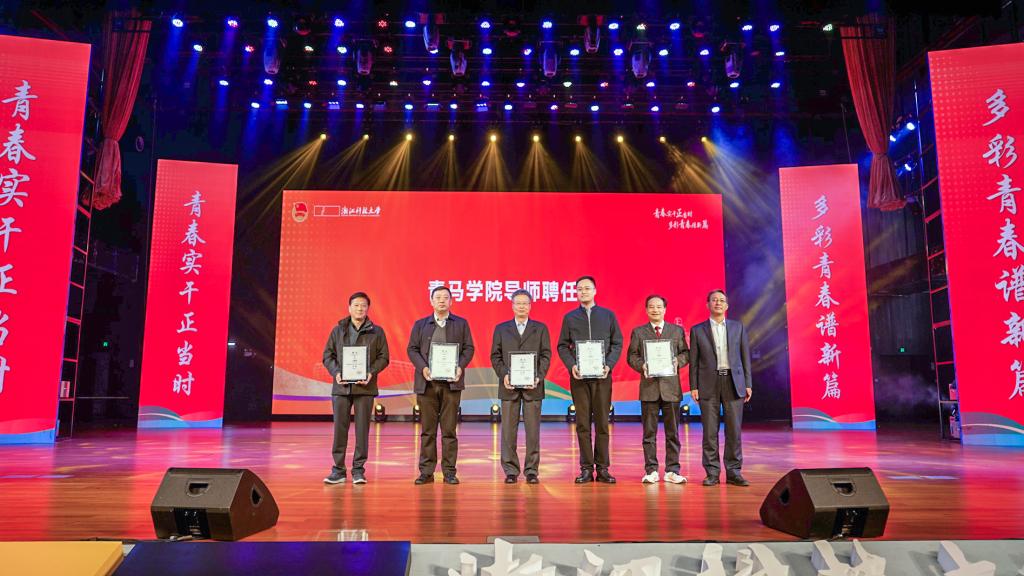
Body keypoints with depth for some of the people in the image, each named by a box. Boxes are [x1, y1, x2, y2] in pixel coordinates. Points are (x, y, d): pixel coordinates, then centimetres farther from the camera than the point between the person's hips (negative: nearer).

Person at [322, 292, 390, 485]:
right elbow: (328, 355, 9)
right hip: (341, 386, 1)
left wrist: (371, 372, -12)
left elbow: (384, 357, 4)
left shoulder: (376, 332, 7)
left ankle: (358, 470, 9)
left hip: (365, 387, -1)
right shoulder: (338, 330, 11)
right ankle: (338, 470, 11)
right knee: (340, 428, 3)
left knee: (362, 429, 1)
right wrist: (336, 372, -8)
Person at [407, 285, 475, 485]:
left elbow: (468, 348, 5)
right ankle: (426, 471, 12)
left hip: (451, 382, -1)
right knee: (427, 430, 5)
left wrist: (461, 367, -11)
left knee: (449, 429, 2)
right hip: (427, 383, 1)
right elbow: (412, 349, 6)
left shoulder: (461, 324, 10)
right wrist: (423, 368, -10)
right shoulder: (420, 324, 12)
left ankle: (449, 472, 8)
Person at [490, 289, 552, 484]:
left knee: (533, 430, 1)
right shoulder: (501, 329, 11)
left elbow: (546, 355, 4)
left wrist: (538, 377, -10)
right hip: (509, 386, 1)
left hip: (532, 386, 0)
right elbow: (495, 356, 7)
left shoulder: (541, 328, 9)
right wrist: (503, 375, -8)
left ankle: (531, 471, 10)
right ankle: (510, 471, 10)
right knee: (508, 430, 2)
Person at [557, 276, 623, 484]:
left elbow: (617, 343, 6)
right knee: (582, 423, 3)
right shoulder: (569, 318, 9)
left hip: (602, 375, 0)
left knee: (602, 422, 2)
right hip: (579, 376, 0)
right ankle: (586, 468, 9)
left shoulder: (608, 315, 8)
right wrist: (571, 366, -9)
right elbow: (562, 346, 7)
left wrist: (608, 365, -9)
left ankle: (603, 468, 9)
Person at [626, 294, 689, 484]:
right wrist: (641, 365, -14)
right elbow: (631, 356, 5)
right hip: (649, 386, -1)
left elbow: (685, 353, 8)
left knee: (672, 432, 5)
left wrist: (678, 361, -12)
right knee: (649, 432, 3)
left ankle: (672, 471, 12)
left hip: (671, 386, 1)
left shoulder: (677, 330, 11)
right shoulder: (638, 332, 8)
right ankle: (651, 471, 10)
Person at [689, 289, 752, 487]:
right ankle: (712, 473, 8)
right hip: (709, 384, -1)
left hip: (733, 383, 1)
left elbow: (745, 356, 10)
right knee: (710, 431, 0)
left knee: (734, 430, 2)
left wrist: (748, 384, 3)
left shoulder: (738, 327, 11)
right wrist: (693, 387, -2)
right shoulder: (697, 330, 7)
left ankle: (734, 472, 11)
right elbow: (694, 361, 5)